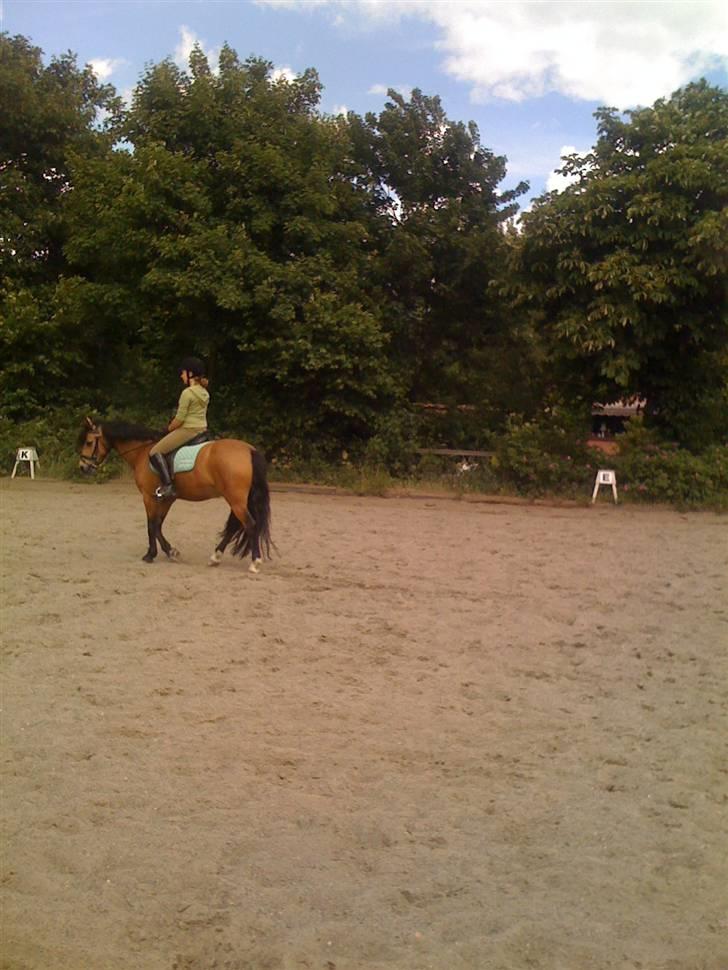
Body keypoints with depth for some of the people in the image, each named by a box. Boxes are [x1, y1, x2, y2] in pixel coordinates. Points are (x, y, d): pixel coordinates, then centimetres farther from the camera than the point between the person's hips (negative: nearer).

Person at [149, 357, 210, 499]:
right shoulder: (204, 393, 10)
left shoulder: (187, 393, -17)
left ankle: (167, 486, -16)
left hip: (187, 430, -10)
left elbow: (179, 419, -17)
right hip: (202, 429, 10)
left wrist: (168, 429, 1)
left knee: (155, 452, -7)